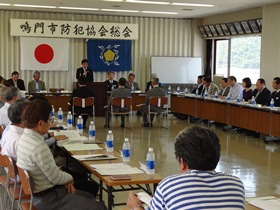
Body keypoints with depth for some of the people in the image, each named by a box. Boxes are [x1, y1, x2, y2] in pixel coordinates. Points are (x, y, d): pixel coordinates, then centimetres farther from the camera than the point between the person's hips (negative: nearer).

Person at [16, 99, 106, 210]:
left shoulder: (25, 137, 1)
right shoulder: (38, 147, -29)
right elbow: (55, 178, -20)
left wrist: (65, 179, 2)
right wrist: (69, 178, 1)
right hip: (46, 200, -10)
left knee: (90, 197, 21)